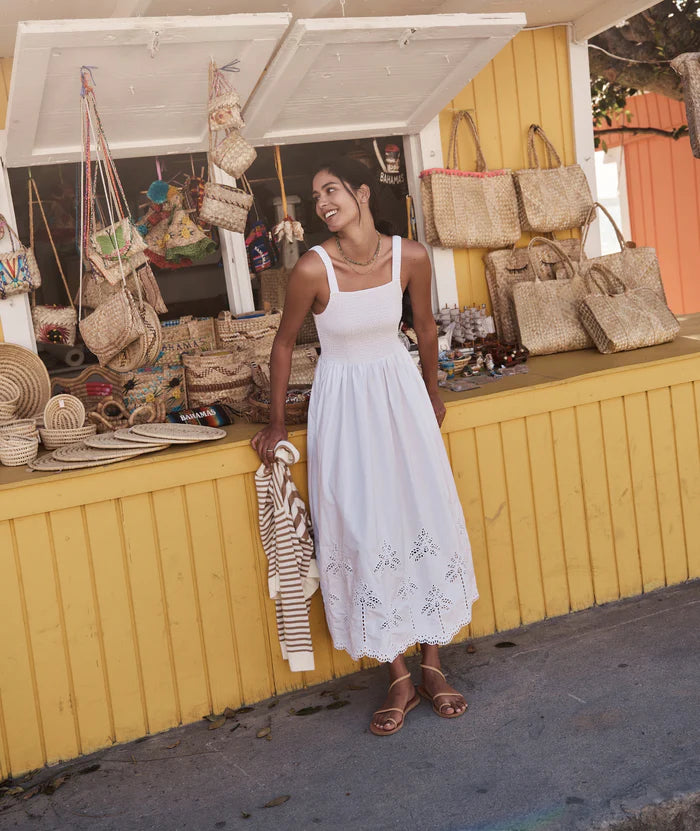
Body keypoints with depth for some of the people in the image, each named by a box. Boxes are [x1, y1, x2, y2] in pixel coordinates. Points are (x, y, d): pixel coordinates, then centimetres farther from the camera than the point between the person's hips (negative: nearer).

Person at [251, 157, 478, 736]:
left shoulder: (410, 256, -11)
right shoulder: (313, 268, -18)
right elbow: (284, 344, -3)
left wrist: (432, 392, 20)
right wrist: (277, 424, 3)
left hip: (400, 390, 2)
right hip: (343, 400, -2)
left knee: (427, 518, 1)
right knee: (364, 533, -1)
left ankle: (433, 665, 16)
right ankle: (400, 679, 11)